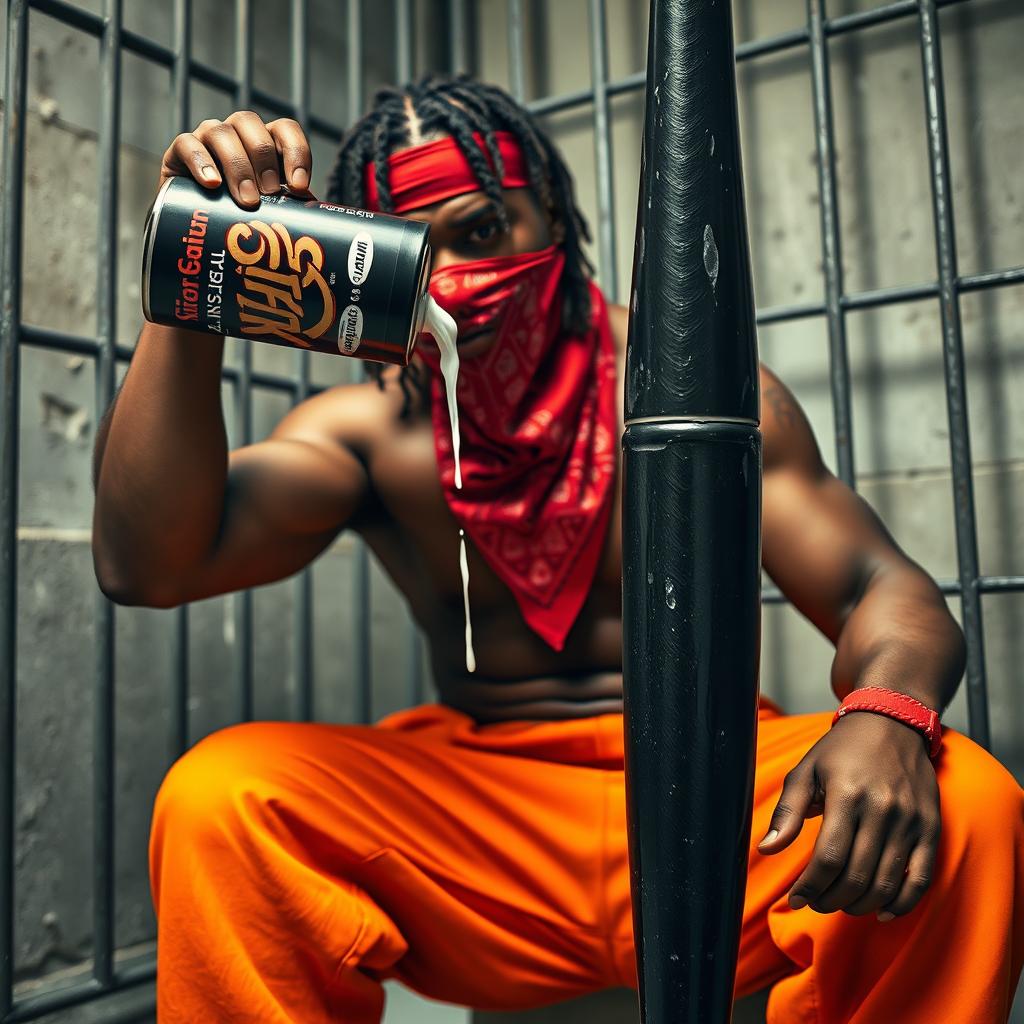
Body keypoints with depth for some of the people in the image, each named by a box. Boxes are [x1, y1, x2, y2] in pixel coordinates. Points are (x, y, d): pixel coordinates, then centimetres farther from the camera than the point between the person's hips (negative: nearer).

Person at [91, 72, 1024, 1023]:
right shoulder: (367, 431, 0)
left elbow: (883, 591, -2)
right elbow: (146, 562, -15)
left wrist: (887, 716, -27)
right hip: (470, 815, 0)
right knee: (217, 795, -25)